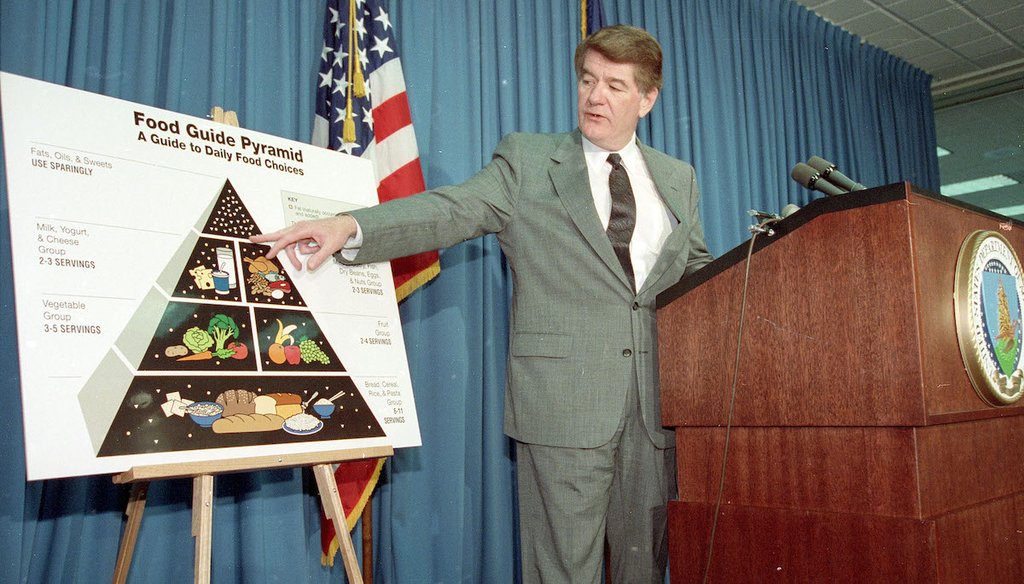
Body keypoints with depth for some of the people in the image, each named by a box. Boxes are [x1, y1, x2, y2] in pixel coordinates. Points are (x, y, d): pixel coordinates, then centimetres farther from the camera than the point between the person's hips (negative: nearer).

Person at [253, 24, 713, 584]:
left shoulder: (678, 178, 15)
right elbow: (450, 210, -11)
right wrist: (349, 226, -26)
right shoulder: (527, 160, 3)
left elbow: (699, 269, 22)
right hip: (564, 402, -3)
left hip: (658, 402, 4)